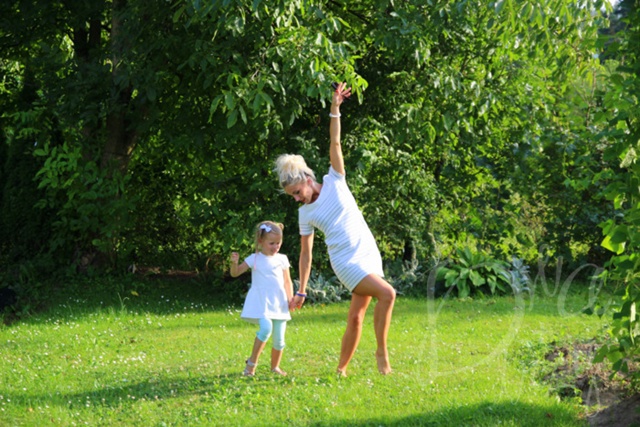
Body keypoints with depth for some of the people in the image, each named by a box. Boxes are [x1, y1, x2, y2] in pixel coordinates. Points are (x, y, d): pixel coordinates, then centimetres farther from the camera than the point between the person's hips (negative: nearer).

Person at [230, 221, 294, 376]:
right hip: (261, 301, -4)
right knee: (266, 327, -28)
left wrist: (290, 298, 1)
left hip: (279, 302, 4)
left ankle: (275, 366, 25)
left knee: (279, 338, 5)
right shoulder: (255, 259, 0)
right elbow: (235, 273, 0)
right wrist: (234, 263, -21)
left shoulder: (282, 259, 9)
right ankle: (252, 362, -16)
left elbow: (287, 281, 15)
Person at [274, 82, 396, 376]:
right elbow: (305, 253, 9)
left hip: (369, 255, 2)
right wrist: (301, 291, 8)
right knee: (387, 294, -25)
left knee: (356, 318, 1)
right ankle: (382, 351, -15)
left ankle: (341, 370, 14)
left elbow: (335, 143, -4)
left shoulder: (334, 181, 4)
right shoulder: (305, 214, 4)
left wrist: (335, 109, -11)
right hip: (347, 263, -2)